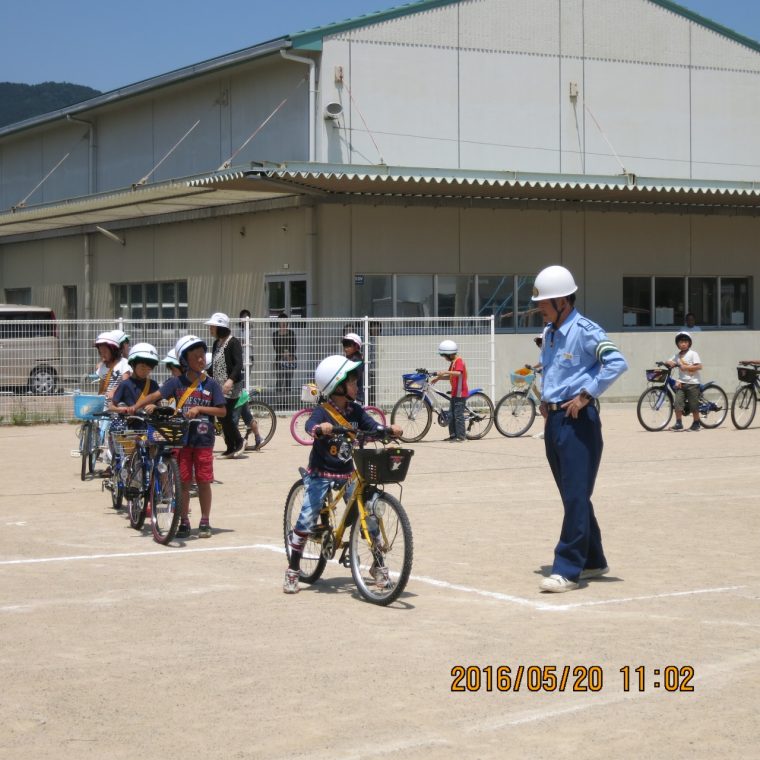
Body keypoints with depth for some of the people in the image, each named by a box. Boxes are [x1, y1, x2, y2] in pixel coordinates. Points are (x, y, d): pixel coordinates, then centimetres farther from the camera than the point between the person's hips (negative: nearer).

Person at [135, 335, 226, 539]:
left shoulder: (211, 384, 0)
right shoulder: (177, 383, 1)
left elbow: (222, 411, -1)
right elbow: (155, 395, -8)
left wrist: (199, 408, -14)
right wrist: (134, 407, -20)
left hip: (203, 440, 0)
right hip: (182, 438, 0)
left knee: (203, 481, 4)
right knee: (183, 481, 4)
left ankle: (205, 522, 14)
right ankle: (184, 522, 13)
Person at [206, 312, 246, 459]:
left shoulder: (233, 343, -11)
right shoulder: (216, 344, 14)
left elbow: (239, 365, -21)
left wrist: (231, 380, -34)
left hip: (231, 387, -8)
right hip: (219, 387, 8)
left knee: (225, 416, -11)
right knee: (222, 417, 6)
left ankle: (239, 442, 8)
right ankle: (231, 448, 12)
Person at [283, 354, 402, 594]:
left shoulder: (355, 410, 2)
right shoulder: (323, 411, -15)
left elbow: (372, 427, -5)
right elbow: (310, 425, -33)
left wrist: (390, 429, -26)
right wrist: (321, 429, -57)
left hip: (347, 473, 5)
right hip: (320, 474, -5)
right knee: (307, 519, -11)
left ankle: (378, 566, 12)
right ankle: (292, 570, 3)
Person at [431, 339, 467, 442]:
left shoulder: (458, 361, -15)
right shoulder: (453, 361, 17)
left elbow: (458, 373, -32)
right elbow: (451, 376, 22)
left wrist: (445, 372, -35)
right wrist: (439, 378, 13)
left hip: (460, 393, -10)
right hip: (455, 393, 10)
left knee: (458, 415, -8)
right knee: (451, 415, 12)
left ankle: (461, 436, -5)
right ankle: (453, 435, 18)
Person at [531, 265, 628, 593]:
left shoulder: (585, 330, -12)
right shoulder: (549, 333, 14)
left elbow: (616, 363, -23)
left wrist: (586, 394, -20)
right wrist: (546, 399, 14)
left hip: (578, 420, -9)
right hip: (554, 419, 9)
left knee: (576, 496, -8)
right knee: (572, 496, 14)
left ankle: (567, 570, -9)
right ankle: (593, 561, 25)